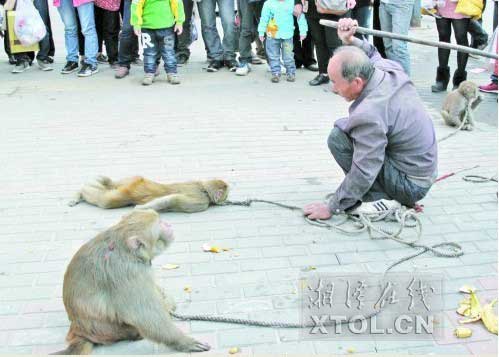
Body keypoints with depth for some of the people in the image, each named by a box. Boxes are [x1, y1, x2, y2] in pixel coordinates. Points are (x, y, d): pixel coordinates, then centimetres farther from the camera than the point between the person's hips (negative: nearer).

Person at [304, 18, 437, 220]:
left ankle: (380, 198, -8)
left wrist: (331, 208, -15)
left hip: (410, 185, -9)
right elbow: (371, 53, 19)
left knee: (338, 137, -16)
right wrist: (349, 40, 1)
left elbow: (363, 175, -26)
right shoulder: (389, 68, -8)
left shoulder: (369, 114, -32)